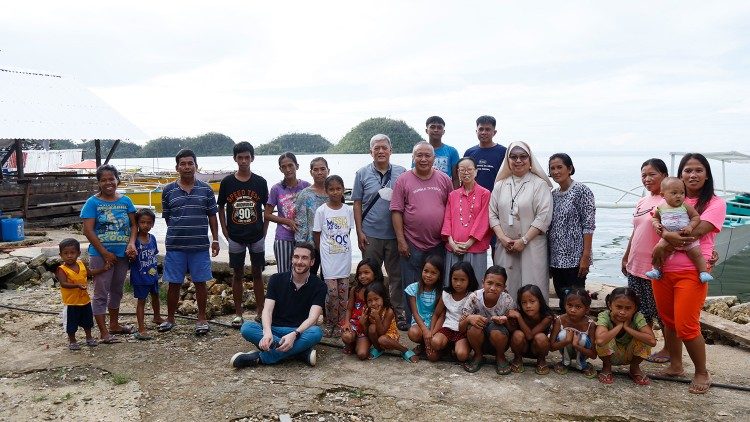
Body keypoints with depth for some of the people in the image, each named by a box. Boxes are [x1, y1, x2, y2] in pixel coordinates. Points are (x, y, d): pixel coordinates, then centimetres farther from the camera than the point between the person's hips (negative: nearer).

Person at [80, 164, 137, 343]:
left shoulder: (125, 201, 4)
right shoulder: (93, 202, -7)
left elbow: (134, 224, 5)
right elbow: (88, 230, -12)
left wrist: (132, 242, -14)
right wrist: (105, 253, -15)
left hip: (122, 253, 5)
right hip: (101, 254, -5)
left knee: (117, 290, 18)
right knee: (101, 293, 1)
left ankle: (114, 325, 33)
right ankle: (104, 332, 8)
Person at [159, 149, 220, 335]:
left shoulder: (205, 189, 3)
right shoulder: (168, 190, 3)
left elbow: (212, 216, 7)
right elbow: (167, 217, 10)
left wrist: (215, 239, 3)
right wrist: (177, 231, 6)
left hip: (200, 245, 0)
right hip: (175, 245, 0)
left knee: (200, 282, 7)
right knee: (173, 283, 8)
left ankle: (202, 319, 20)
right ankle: (170, 319, 24)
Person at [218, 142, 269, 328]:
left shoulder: (260, 182, -1)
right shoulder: (227, 182, -2)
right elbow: (220, 208, 6)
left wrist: (264, 231, 0)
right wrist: (225, 232, 0)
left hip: (257, 236, 0)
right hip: (235, 237, 0)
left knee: (257, 273, 8)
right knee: (237, 274, 8)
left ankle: (260, 312, 17)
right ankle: (238, 313, 17)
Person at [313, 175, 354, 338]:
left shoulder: (348, 210, 2)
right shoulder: (321, 211, -6)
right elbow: (317, 234, -1)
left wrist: (342, 244, 5)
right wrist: (323, 251, 0)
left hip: (345, 255, 3)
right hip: (328, 257, -3)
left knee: (343, 291, 7)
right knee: (332, 291, -7)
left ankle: (340, 324, 18)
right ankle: (329, 324, 10)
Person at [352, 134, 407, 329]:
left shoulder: (401, 173, 3)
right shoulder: (362, 174, 3)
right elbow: (357, 204, 3)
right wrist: (359, 232, -3)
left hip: (395, 234, 1)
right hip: (371, 235, 0)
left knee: (397, 276, 9)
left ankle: (398, 313, 20)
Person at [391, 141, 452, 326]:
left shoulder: (444, 179, 6)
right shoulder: (403, 180, -1)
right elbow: (396, 211, -3)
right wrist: (401, 240, -8)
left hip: (438, 243, 2)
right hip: (412, 243, -2)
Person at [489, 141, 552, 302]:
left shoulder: (539, 184, -1)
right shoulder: (501, 185, 11)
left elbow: (544, 216, -8)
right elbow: (492, 214, 8)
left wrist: (524, 240, -13)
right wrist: (502, 237, -6)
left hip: (532, 247, -3)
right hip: (505, 247, 4)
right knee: (506, 288, 6)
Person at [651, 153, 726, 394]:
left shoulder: (715, 203, -2)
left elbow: (697, 231, -15)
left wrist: (664, 246, -11)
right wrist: (668, 236, -23)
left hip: (691, 272, -5)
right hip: (663, 270, 5)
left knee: (686, 326, -6)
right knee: (669, 321, 14)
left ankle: (702, 373, 15)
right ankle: (675, 366, 31)